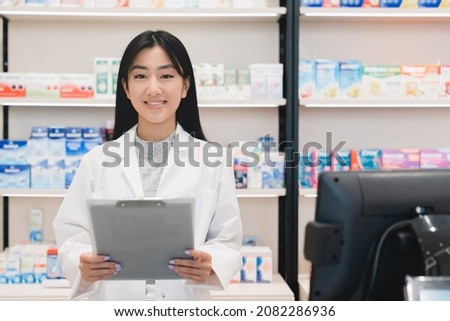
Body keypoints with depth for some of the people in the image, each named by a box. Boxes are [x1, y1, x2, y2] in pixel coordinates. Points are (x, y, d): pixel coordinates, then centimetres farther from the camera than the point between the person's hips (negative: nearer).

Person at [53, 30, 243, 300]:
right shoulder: (97, 160, -3)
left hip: (185, 305, 0)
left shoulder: (214, 161, -4)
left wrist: (210, 265, -22)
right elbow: (72, 236, -1)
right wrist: (83, 264, -21)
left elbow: (227, 240, -2)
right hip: (114, 304, 1)